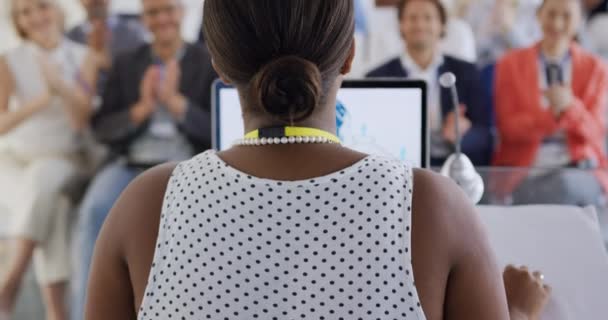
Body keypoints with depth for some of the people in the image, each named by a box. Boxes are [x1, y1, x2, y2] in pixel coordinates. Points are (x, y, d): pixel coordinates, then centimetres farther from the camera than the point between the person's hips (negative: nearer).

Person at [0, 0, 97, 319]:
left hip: (61, 161, 0)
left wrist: (59, 85, -26)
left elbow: (81, 120, -8)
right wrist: (40, 101, -28)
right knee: (49, 203, -32)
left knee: (41, 180, -36)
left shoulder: (83, 59, 0)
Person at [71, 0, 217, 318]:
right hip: (131, 167, 2)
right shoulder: (126, 65, 10)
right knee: (96, 210, -31)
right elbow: (102, 130, 3)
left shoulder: (210, 64, 3)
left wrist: (173, 100, -20)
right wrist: (141, 109, -16)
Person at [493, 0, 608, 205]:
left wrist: (570, 106, -18)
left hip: (579, 170, 1)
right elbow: (509, 128, -1)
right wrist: (553, 113, -19)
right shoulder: (510, 65, 8)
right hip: (523, 169, 0)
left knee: (566, 185, -34)